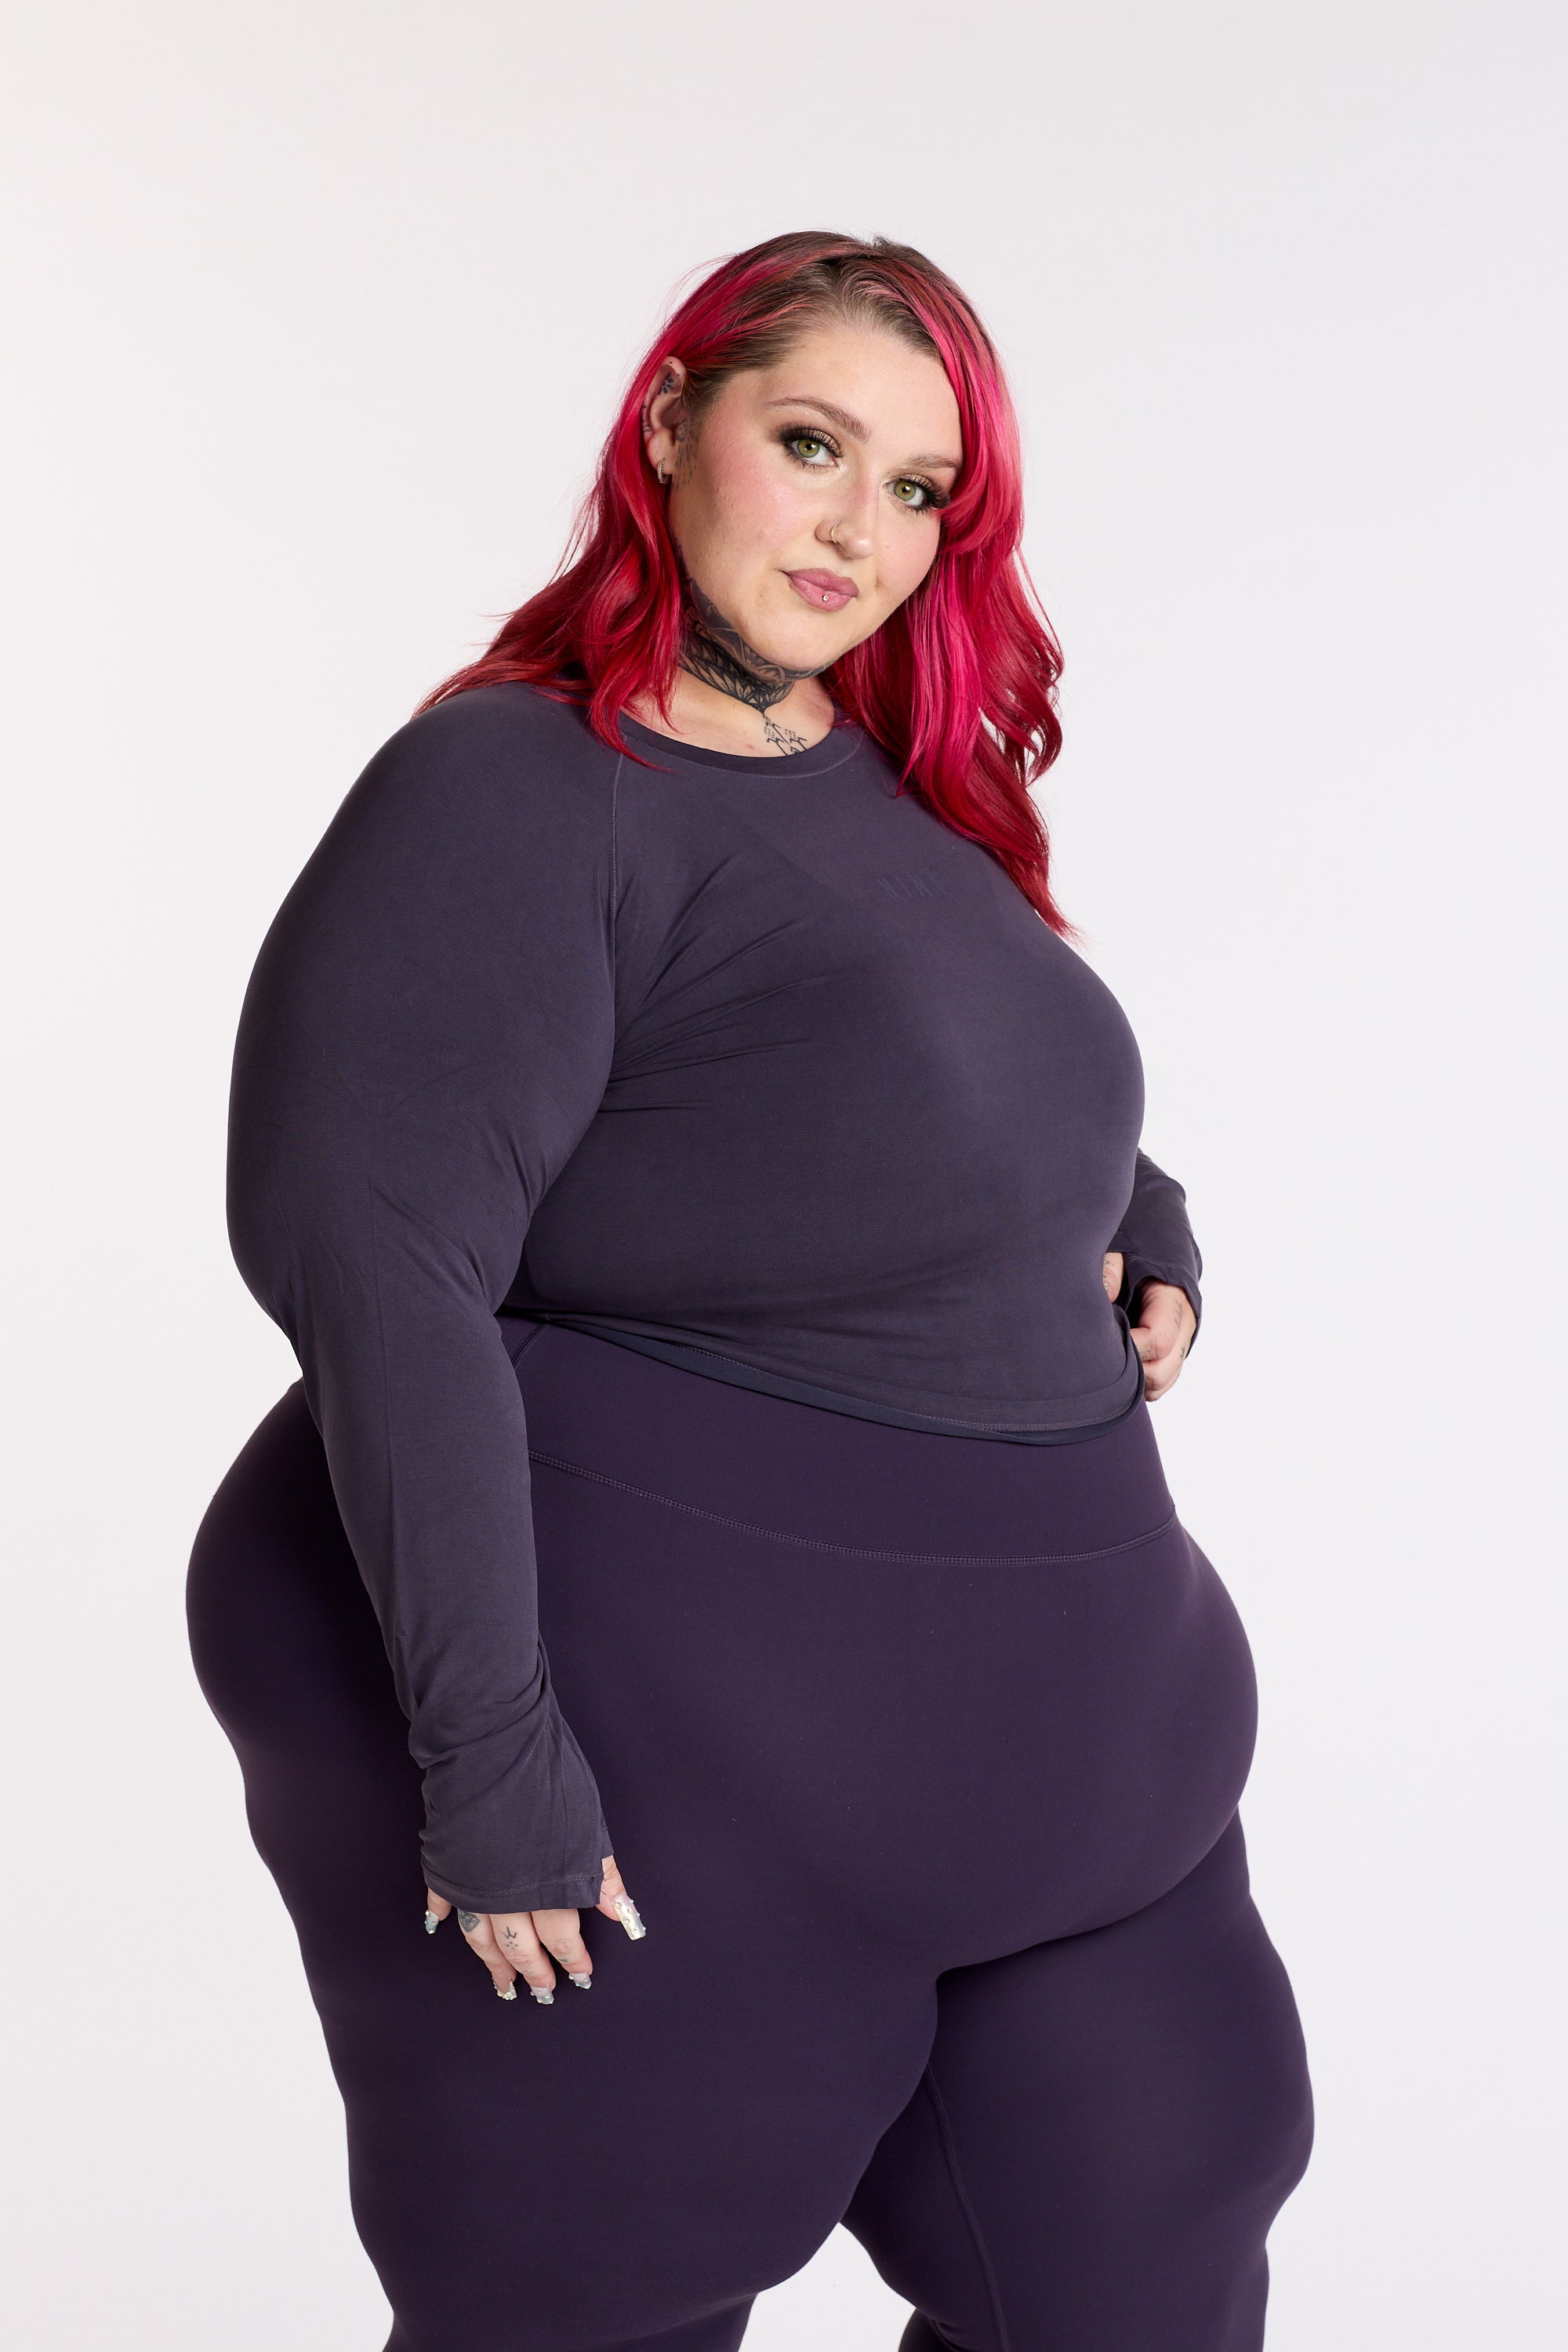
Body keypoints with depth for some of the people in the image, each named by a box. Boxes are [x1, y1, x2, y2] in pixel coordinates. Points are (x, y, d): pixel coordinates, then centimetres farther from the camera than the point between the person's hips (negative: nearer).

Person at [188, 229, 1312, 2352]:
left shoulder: (909, 787, 11)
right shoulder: (516, 792, -14)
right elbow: (376, 1263, -24)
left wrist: (1149, 1224, 7)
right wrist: (492, 1756, -27)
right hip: (665, 1749, -8)